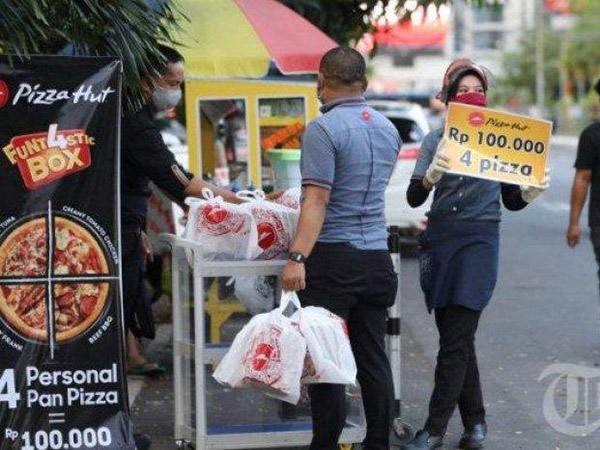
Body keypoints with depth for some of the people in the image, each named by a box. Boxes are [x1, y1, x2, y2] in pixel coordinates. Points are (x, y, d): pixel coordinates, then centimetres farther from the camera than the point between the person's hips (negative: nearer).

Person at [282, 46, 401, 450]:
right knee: (373, 356, 11)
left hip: (333, 257, -7)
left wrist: (298, 257, -22)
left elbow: (317, 200, -19)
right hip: (377, 255, 7)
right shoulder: (388, 129, 12)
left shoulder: (323, 129, -10)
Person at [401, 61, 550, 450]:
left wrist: (530, 192, -12)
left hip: (479, 242, -2)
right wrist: (432, 175, -25)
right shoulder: (436, 140, 5)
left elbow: (511, 202, 10)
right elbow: (414, 197, -5)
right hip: (438, 241, 3)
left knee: (456, 340, -8)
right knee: (455, 337, 8)